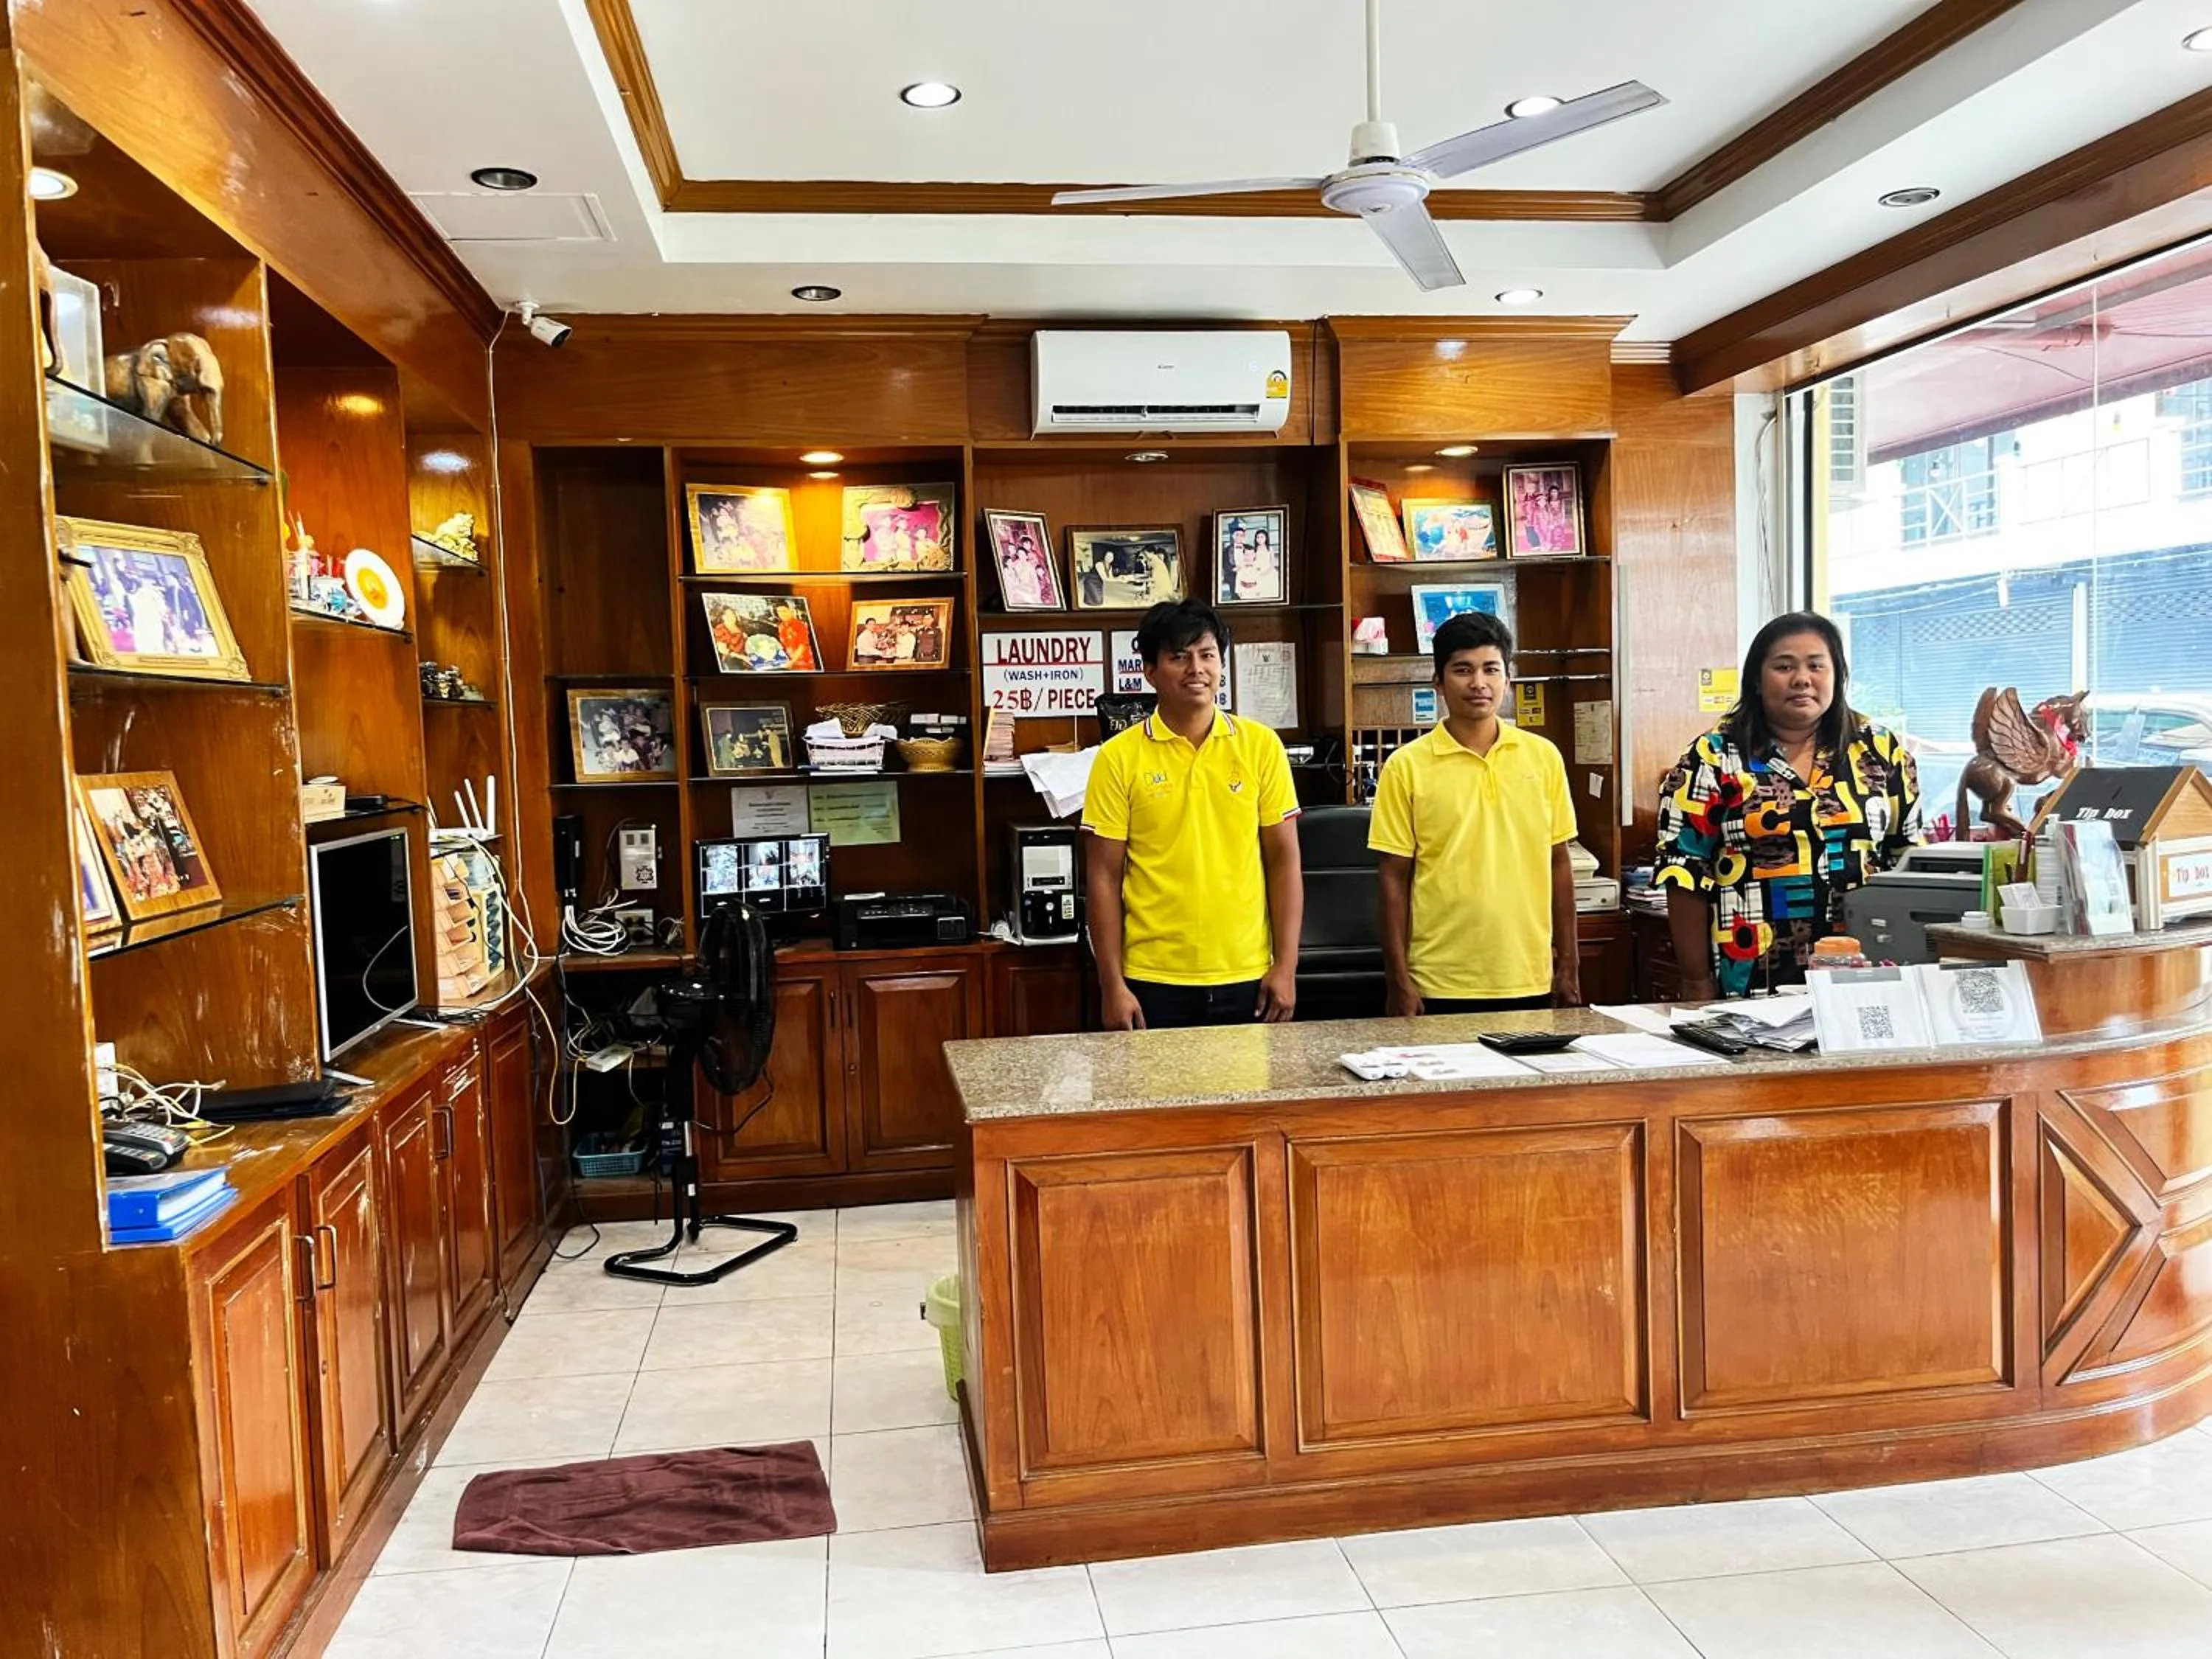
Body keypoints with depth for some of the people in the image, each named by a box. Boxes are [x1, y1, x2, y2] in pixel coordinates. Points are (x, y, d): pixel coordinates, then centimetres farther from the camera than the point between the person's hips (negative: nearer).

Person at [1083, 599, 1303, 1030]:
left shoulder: (1261, 745, 2)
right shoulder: (1118, 757, -2)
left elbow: (1284, 860, 4)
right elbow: (1104, 876, -1)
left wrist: (1286, 967, -1)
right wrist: (1112, 985, -5)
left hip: (1247, 978, 1)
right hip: (1153, 982, -1)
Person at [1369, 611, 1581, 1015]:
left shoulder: (1544, 757, 5)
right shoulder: (1406, 767, -3)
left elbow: (1558, 864, 10)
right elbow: (1395, 879, -3)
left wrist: (1569, 964, 8)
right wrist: (1399, 981, -6)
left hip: (1530, 982, 3)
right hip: (1441, 987, -2)